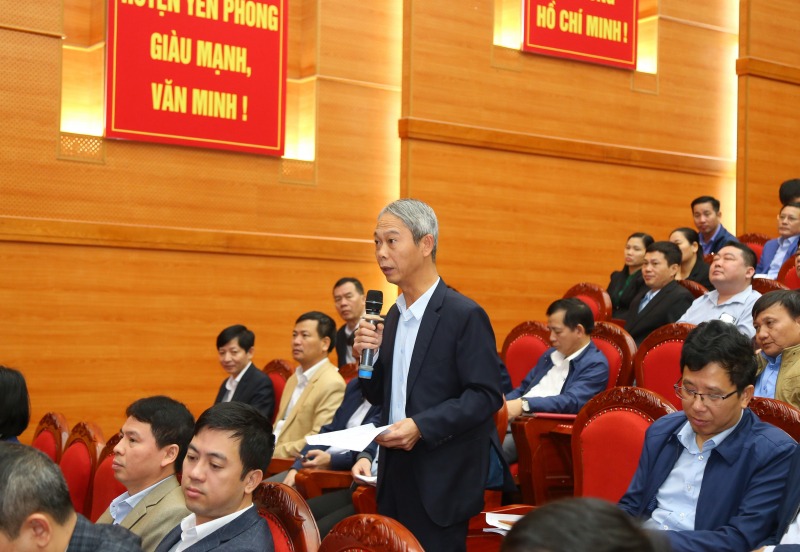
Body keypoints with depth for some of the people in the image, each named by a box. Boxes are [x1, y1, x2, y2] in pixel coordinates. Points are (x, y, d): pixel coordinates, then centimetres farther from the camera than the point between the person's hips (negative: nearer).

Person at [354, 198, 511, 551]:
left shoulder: (464, 315, -12)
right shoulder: (394, 316, 11)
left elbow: (486, 396, -16)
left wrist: (422, 426, -24)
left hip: (442, 481, -7)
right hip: (395, 474, 7)